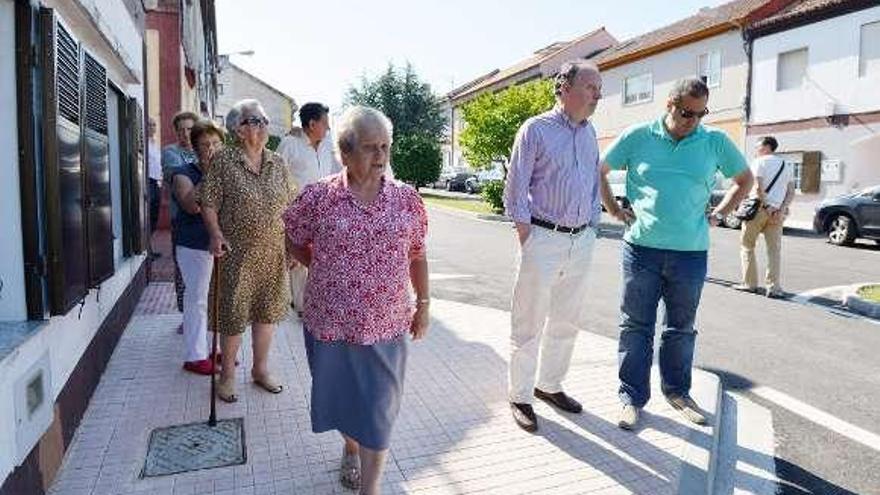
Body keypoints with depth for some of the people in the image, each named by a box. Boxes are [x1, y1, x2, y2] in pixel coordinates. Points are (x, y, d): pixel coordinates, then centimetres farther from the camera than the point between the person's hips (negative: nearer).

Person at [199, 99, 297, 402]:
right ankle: (227, 374, 24)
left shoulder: (278, 163, 6)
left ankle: (260, 369, 32)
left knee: (267, 310, 14)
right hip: (238, 253, -4)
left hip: (274, 253, 4)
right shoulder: (223, 161, -6)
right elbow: (209, 204, -7)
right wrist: (216, 234, -21)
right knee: (234, 313, 5)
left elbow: (291, 204, 10)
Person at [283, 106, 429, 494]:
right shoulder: (317, 196, -7)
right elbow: (297, 245, 8)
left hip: (386, 324, 0)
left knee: (378, 407, 6)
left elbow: (417, 256, 7)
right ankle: (351, 447, 51)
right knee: (340, 396, 21)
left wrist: (423, 305, 9)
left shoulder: (406, 199, -2)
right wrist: (328, 271, 0)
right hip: (331, 321, 1)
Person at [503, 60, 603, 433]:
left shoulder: (589, 133, 13)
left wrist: (590, 230, 11)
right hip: (544, 238, -6)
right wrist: (527, 239, -11)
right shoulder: (536, 129, -6)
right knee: (528, 323, 2)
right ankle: (520, 396, 16)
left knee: (567, 321, 16)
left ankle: (549, 385, 32)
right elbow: (516, 189, -7)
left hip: (582, 242, 7)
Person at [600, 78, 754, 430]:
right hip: (642, 248, -1)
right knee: (636, 326, 6)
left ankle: (677, 391, 32)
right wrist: (615, 210, 4)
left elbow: (745, 180, 18)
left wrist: (718, 215, 8)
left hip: (691, 252, 2)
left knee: (681, 328, 14)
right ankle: (632, 396, 18)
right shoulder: (639, 137, 0)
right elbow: (598, 171, 10)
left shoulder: (715, 142, 4)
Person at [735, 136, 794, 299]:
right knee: (774, 249, 5)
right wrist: (781, 210, -1)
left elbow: (758, 188, -15)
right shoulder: (787, 166, 16)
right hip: (777, 211, 5)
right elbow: (791, 192, 8)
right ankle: (774, 287, -1)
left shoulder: (760, 162, -3)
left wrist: (766, 207, -10)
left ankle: (749, 283, 10)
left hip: (759, 208, -5)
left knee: (747, 245, 8)